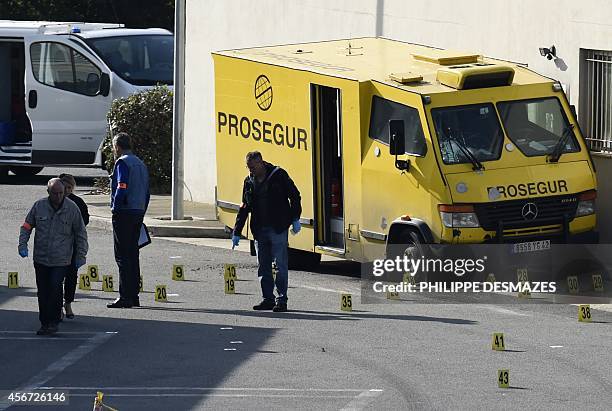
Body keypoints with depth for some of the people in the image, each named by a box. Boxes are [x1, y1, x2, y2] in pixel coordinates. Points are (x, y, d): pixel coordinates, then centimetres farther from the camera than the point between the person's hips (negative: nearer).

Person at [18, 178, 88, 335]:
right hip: (40, 258, 3)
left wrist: (81, 255, 3)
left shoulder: (72, 208, -3)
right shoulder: (39, 206, 0)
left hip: (61, 260, -3)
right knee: (43, 292, 6)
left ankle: (53, 322, -5)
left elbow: (81, 234, 5)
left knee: (55, 289, -14)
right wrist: (23, 244, -2)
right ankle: (44, 322, 16)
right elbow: (26, 226, 11)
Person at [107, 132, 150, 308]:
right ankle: (134, 296, 15)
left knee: (123, 256, -7)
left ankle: (125, 297, -10)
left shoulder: (122, 162, -9)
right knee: (133, 254, 13)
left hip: (124, 213, -8)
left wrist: (115, 207, -11)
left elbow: (122, 188, -19)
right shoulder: (141, 164, 17)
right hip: (139, 212, 8)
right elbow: (146, 192, 18)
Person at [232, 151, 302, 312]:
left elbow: (295, 196, 0)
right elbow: (244, 208, 18)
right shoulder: (249, 181, 12)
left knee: (280, 264, -6)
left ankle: (282, 300, -4)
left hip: (278, 228, -6)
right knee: (263, 266, 7)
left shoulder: (278, 175, -4)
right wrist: (237, 232, 14)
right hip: (260, 231, 6)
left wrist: (295, 219, -7)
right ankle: (268, 299, 14)